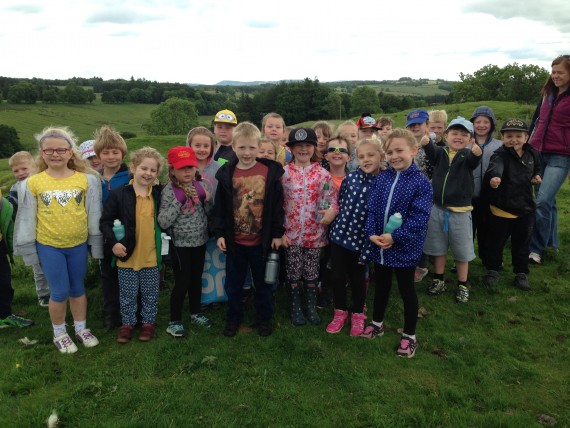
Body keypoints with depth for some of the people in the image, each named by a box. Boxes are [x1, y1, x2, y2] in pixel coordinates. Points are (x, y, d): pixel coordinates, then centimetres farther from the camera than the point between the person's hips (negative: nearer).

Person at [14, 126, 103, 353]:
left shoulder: (87, 180, -7)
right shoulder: (32, 183, -8)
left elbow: (94, 215, -1)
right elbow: (27, 219, -1)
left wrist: (96, 243, 3)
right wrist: (28, 249, 2)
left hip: (78, 245, 1)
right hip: (48, 246, -1)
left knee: (77, 288, 16)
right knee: (60, 292, 6)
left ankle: (81, 328, 33)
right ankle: (59, 333, 27)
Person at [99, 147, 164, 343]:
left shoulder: (159, 194, -1)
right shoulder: (118, 193, -9)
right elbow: (105, 221, -6)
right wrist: (113, 243, -15)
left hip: (152, 256, 2)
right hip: (127, 255, -1)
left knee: (150, 294, 16)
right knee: (127, 294, 15)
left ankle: (148, 322, 34)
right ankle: (127, 323, 33)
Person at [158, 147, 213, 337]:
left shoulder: (200, 186, -2)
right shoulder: (169, 191, -15)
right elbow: (163, 222, -22)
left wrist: (207, 199, -13)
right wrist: (179, 200, -27)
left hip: (200, 242, 5)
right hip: (180, 245, -5)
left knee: (196, 279, 18)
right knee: (182, 282, 1)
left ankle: (195, 313, 37)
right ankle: (174, 321, 19)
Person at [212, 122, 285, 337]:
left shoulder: (270, 171, -7)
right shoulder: (227, 174, -3)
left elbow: (277, 205, -3)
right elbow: (219, 208, 2)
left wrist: (277, 233, -3)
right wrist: (219, 233, -2)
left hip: (261, 241, -1)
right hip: (234, 241, 2)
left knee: (263, 283, 14)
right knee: (233, 284, 15)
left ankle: (263, 318, 32)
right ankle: (233, 318, 34)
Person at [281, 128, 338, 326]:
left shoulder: (323, 173, -1)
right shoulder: (284, 173, -5)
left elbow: (333, 200, 2)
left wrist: (332, 211, -21)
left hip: (314, 233, 1)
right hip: (291, 233, -1)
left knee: (312, 272, 13)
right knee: (293, 272, 10)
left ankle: (311, 306, 31)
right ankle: (295, 308, 27)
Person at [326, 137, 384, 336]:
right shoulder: (350, 178, -4)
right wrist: (338, 220, 7)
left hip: (361, 238, -2)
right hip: (340, 234, 2)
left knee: (358, 278, 13)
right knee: (337, 276, 10)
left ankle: (357, 314, 36)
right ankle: (340, 312, 32)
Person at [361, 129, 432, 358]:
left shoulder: (421, 182, -12)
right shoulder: (381, 179, 1)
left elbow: (418, 217, -17)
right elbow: (371, 208, -1)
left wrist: (395, 237, -22)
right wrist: (372, 233, -15)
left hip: (405, 247, -4)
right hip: (378, 245, 4)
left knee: (406, 290, 11)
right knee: (381, 286, 21)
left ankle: (409, 336, 27)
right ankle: (377, 323, 42)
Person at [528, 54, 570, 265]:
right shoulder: (549, 93, 13)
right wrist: (530, 147, 21)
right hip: (539, 153, 6)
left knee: (543, 202, -15)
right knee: (547, 201, 12)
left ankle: (536, 249, -7)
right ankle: (550, 242, 26)